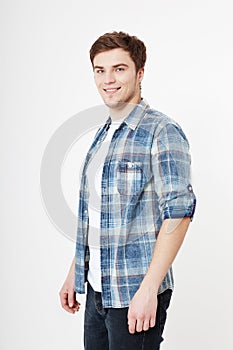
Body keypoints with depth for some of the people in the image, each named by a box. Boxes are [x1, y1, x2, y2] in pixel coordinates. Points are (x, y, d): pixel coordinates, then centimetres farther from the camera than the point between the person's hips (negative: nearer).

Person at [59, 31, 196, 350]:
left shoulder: (162, 132, -12)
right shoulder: (102, 135, 12)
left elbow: (178, 213, -19)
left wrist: (148, 289, -23)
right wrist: (74, 274, 16)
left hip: (135, 295, -7)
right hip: (96, 290, 7)